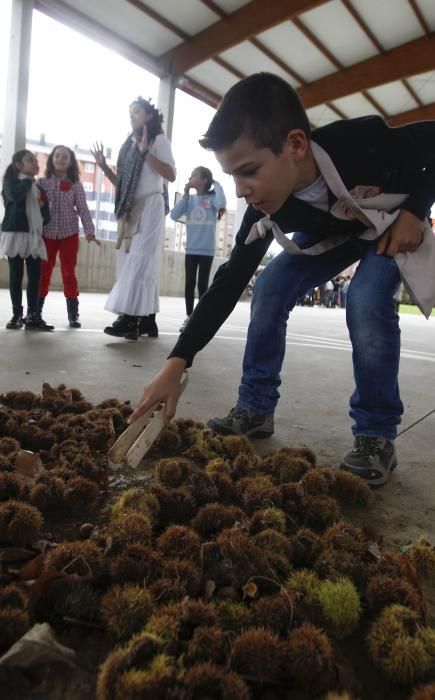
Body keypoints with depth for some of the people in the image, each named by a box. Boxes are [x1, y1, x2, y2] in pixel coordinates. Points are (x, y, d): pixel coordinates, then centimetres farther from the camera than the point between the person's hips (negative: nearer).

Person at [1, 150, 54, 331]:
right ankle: (17, 315, 4)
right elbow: (15, 195, -20)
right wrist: (28, 179, -5)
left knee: (35, 276, 0)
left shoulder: (38, 186, 18)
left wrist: (43, 204, -1)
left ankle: (33, 316, 4)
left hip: (34, 236, 5)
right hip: (16, 233, -5)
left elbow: (45, 213, 20)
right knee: (16, 276, -1)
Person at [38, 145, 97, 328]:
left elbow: (83, 209, -1)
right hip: (47, 234, 1)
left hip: (69, 234, -1)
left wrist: (89, 231, -12)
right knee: (43, 273, 5)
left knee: (69, 273, 3)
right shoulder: (42, 182, 4)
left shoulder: (75, 185, 3)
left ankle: (73, 315, 5)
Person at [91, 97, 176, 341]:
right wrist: (104, 166, 7)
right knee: (132, 263, 2)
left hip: (149, 207, -7)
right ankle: (146, 321, 4)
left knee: (140, 262, -14)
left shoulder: (159, 140, 4)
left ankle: (130, 319, -20)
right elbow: (121, 182, 19)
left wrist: (146, 152, -14)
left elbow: (171, 175, -10)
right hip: (129, 209, 7)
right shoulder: (129, 144, 21)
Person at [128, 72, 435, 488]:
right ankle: (255, 410, 0)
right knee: (268, 292, -11)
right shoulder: (264, 208, -26)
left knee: (365, 304, -29)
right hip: (329, 235, 4)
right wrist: (176, 364, -30)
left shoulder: (367, 142, -39)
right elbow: (231, 279, -25)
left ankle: (376, 435, -14)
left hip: (392, 228, -4)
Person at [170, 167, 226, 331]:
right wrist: (185, 195, -4)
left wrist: (216, 184, -12)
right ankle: (189, 317, 16)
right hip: (191, 249, 4)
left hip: (207, 250, -4)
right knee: (189, 283, 6)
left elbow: (221, 203, -26)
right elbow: (174, 215, -2)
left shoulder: (212, 198, -4)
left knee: (203, 284, 3)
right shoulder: (190, 199, 7)